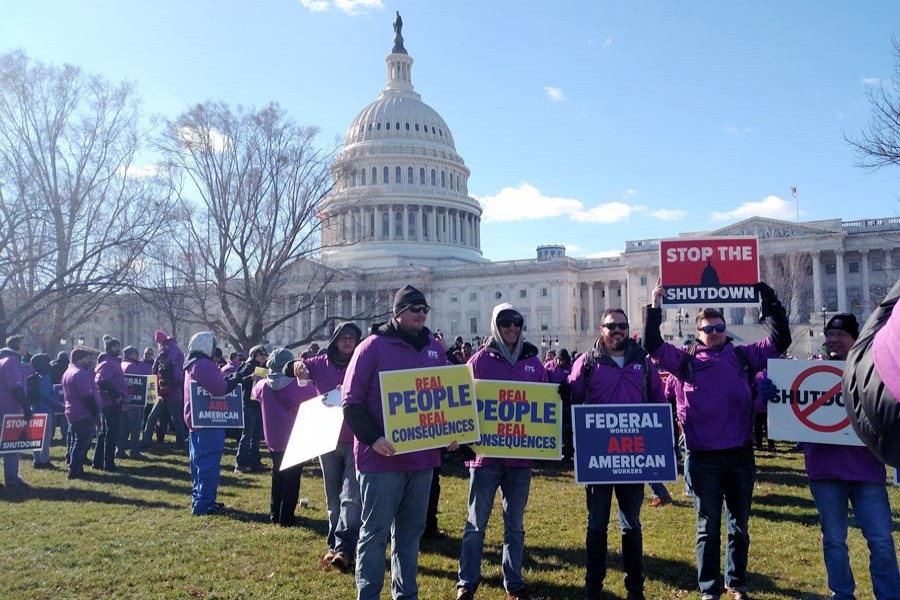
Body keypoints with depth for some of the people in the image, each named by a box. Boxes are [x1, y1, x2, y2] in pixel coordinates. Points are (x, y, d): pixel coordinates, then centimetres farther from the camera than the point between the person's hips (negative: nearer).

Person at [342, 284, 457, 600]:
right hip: (382, 457, -6)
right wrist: (372, 438, -20)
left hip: (422, 455, 6)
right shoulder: (373, 346, -7)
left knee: (411, 529, 16)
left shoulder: (434, 349, 11)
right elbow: (351, 400, -10)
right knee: (375, 532, 4)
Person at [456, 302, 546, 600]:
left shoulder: (533, 361, 8)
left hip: (521, 453, 3)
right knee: (476, 523, 5)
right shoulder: (481, 360, -1)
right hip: (485, 451, -3)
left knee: (515, 524, 13)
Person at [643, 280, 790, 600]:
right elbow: (654, 346, -7)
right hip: (703, 457, -2)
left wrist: (768, 300, -3)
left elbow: (780, 340, 5)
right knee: (707, 528, 8)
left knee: (739, 526, 15)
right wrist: (655, 307, -14)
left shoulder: (743, 356, 7)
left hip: (740, 454, 2)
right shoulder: (687, 361, 1)